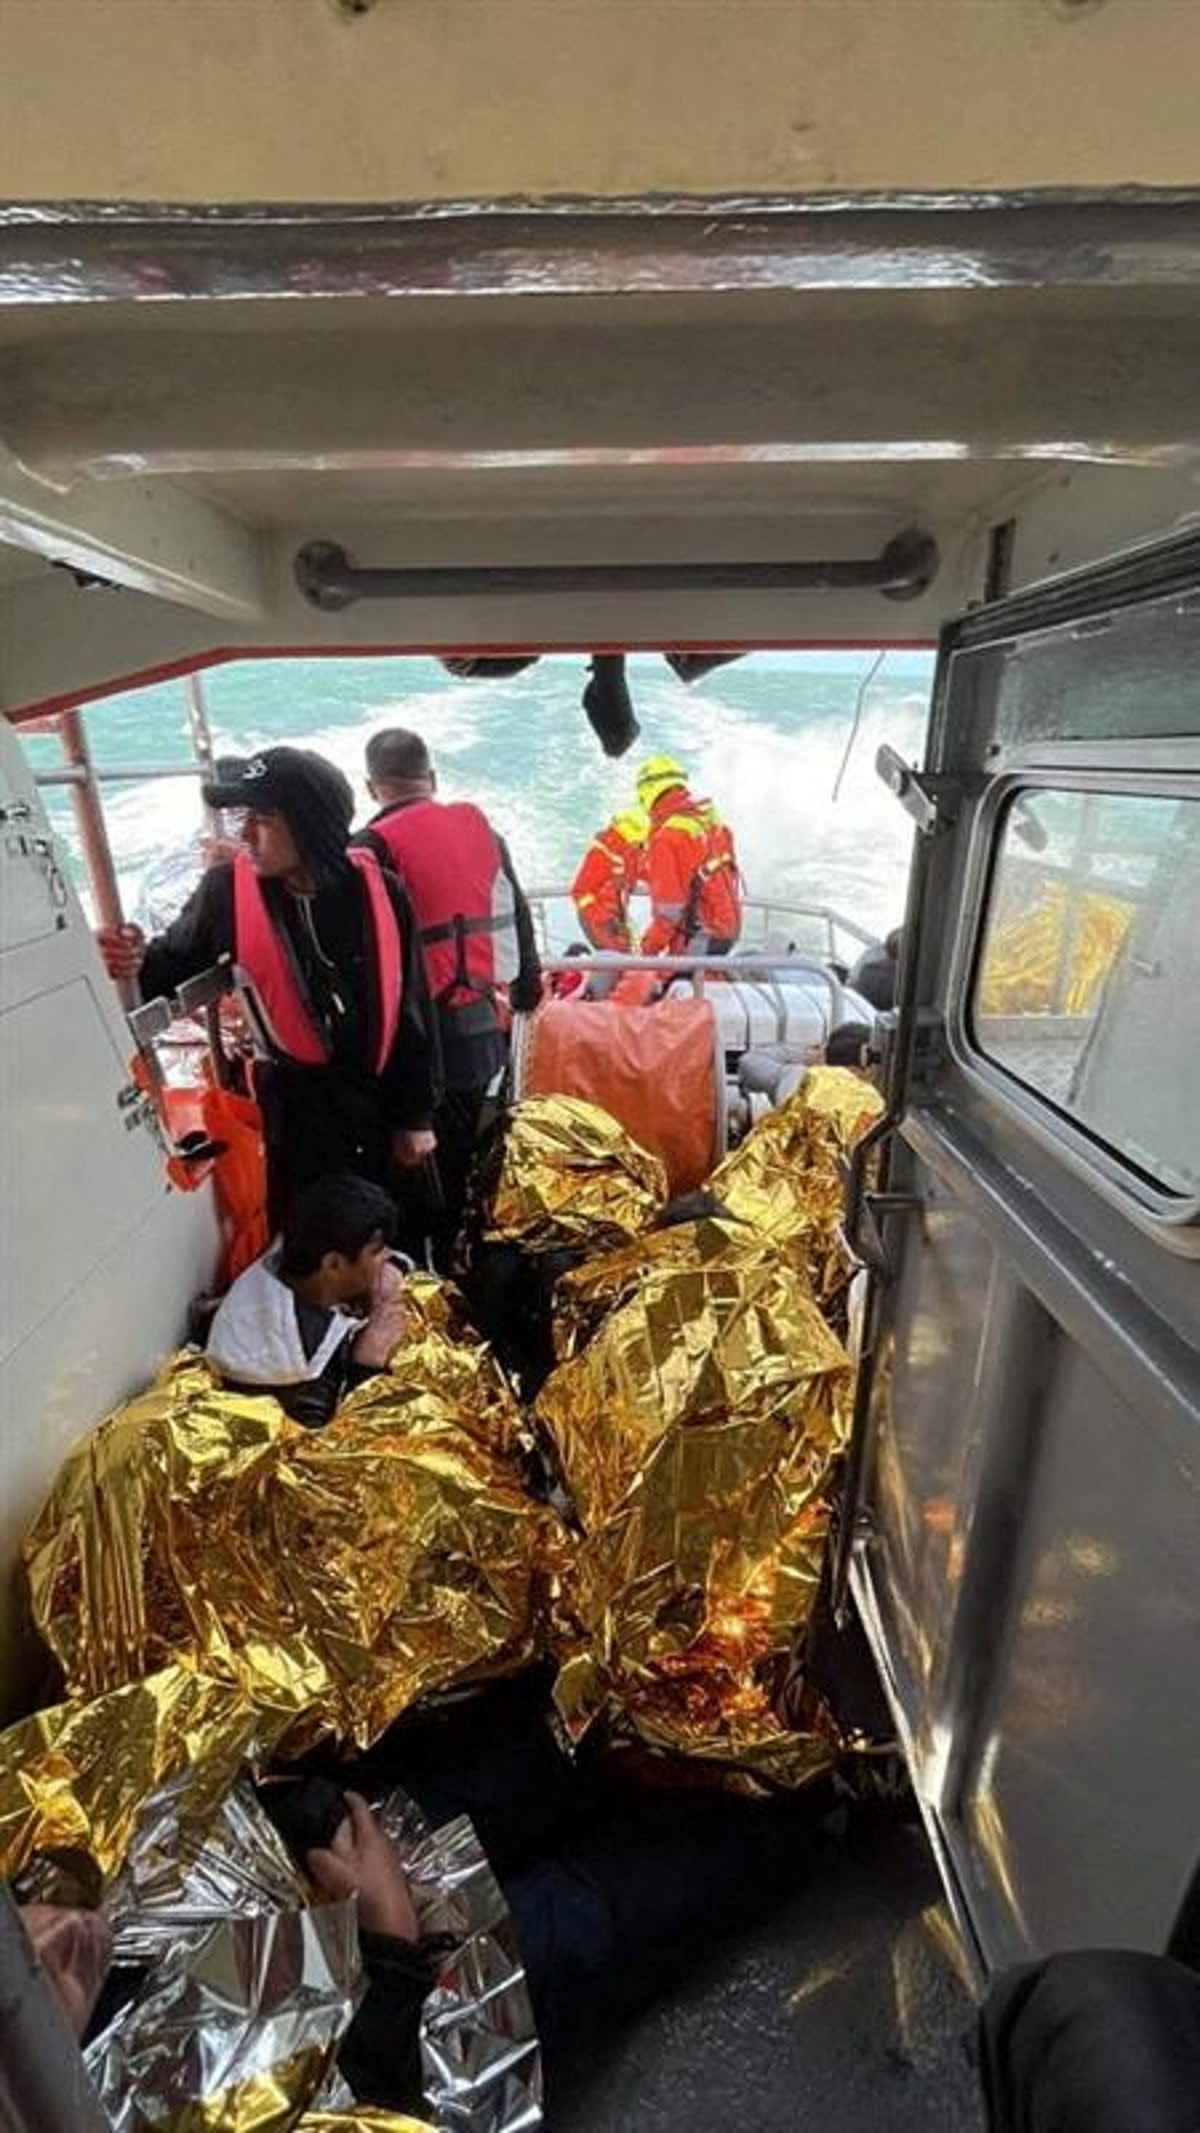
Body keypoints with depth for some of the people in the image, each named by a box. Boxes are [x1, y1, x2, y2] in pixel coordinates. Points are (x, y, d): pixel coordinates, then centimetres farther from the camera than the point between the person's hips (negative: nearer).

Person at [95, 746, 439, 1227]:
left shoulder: (378, 891, -9)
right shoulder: (229, 890, -10)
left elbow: (411, 1006, -2)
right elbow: (178, 964, 6)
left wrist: (416, 1114, 2)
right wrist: (137, 962, -20)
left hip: (381, 1100, 1)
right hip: (293, 1106, 0)